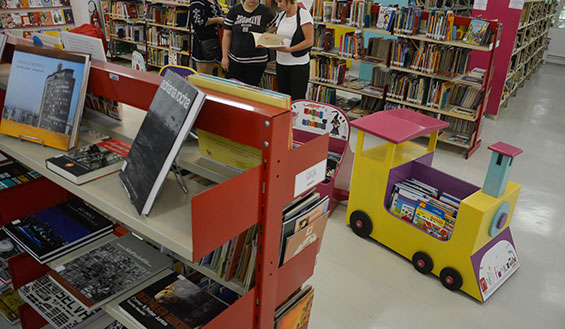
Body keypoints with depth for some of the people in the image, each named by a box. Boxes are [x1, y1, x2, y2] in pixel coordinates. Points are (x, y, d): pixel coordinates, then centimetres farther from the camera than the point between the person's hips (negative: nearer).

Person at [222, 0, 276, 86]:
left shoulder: (266, 12, -2)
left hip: (257, 62, -1)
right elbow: (227, 35, 2)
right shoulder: (234, 11, 2)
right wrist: (225, 57, -3)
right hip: (234, 59, 1)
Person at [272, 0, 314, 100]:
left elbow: (309, 41, -15)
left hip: (299, 65, -6)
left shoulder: (304, 15, -9)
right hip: (281, 64, 6)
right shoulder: (281, 16, 11)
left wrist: (289, 49, -22)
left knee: (297, 99, -2)